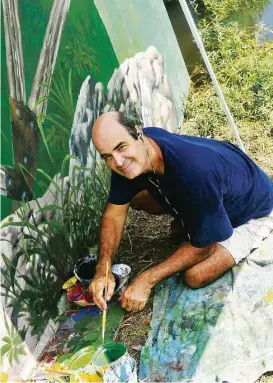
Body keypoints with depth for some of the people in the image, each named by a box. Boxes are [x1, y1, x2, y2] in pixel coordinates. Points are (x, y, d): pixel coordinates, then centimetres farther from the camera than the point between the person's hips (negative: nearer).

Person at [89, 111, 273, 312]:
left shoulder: (193, 171, -44)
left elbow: (202, 247, -30)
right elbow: (115, 212, -11)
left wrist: (147, 279, -27)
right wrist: (103, 269, -23)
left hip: (252, 209, -6)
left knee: (195, 276, -23)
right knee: (135, 196, -2)